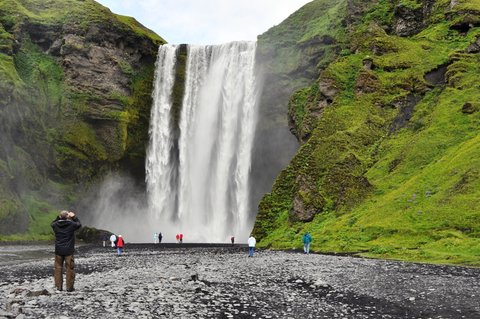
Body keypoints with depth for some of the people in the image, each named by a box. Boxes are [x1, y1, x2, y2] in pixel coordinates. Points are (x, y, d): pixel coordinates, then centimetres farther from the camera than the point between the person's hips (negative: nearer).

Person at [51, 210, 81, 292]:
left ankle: (58, 286, 12)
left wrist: (58, 217, 15)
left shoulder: (56, 225, -3)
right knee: (70, 268, 3)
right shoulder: (71, 224, -11)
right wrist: (74, 217, 12)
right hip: (69, 250, -3)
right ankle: (69, 287, 4)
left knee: (58, 268, 11)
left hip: (58, 250, 3)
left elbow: (52, 223, 22)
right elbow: (79, 224, 9)